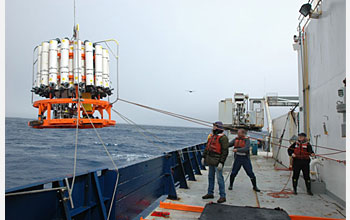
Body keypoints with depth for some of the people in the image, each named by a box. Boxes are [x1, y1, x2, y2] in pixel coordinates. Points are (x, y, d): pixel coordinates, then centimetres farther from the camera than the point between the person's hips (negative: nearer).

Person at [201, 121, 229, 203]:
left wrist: (221, 162, -20)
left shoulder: (223, 138, -14)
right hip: (211, 160, 8)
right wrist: (204, 157, 14)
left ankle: (222, 196, 6)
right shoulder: (211, 136, 11)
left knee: (219, 178, -4)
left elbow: (225, 151, -17)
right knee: (211, 177, 16)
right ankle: (210, 193, 28)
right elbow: (207, 147, 18)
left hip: (217, 161, -8)